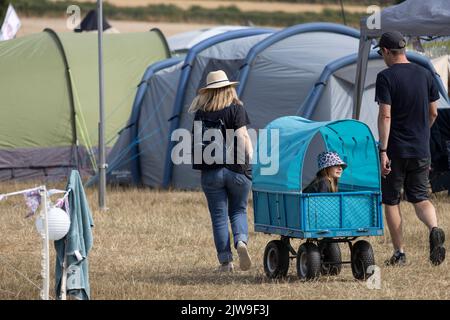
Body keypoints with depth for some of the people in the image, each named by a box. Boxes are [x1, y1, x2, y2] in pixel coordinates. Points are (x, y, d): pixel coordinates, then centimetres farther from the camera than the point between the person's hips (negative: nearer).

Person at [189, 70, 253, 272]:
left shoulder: (200, 113, 4)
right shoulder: (236, 109, -6)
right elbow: (242, 137, -13)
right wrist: (250, 157, -2)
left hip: (210, 171, 1)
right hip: (237, 170, -1)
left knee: (219, 216, 7)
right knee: (238, 210, 14)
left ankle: (225, 260, 4)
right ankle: (241, 241, -14)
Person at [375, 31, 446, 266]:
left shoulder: (386, 77, -11)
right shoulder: (425, 75, 6)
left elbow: (385, 115, -17)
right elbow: (433, 113, 12)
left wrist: (383, 150, -17)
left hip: (395, 150, -4)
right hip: (421, 150, 4)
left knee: (391, 201, 8)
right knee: (420, 198, 10)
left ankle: (399, 253, 8)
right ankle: (434, 229, -20)